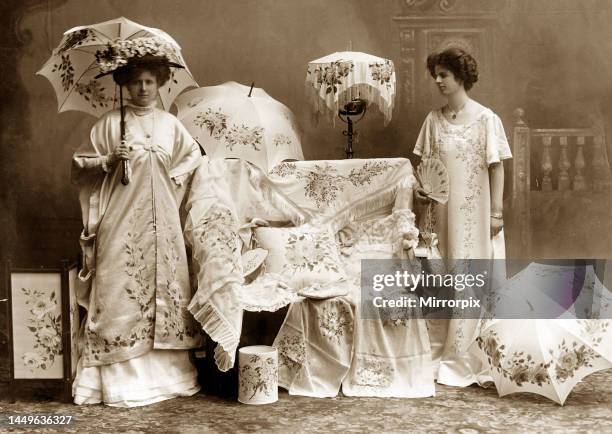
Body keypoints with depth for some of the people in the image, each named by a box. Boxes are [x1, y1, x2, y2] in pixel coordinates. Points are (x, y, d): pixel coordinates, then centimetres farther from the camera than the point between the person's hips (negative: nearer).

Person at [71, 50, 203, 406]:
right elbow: (80, 164, 4)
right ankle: (121, 378, 1)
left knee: (165, 287, 4)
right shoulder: (111, 122, 3)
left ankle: (168, 370, 13)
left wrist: (175, 175, 7)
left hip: (161, 219, 3)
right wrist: (110, 160, -13)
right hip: (122, 219, -3)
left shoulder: (170, 124, 10)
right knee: (121, 290, -5)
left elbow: (194, 155, 23)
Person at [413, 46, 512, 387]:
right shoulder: (434, 120, 7)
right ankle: (443, 350, 20)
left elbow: (496, 167, -6)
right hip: (444, 210, 4)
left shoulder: (486, 119, -5)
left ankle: (470, 357, 12)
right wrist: (422, 188, -8)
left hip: (475, 210, -4)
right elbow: (427, 164, 11)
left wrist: (497, 212, -9)